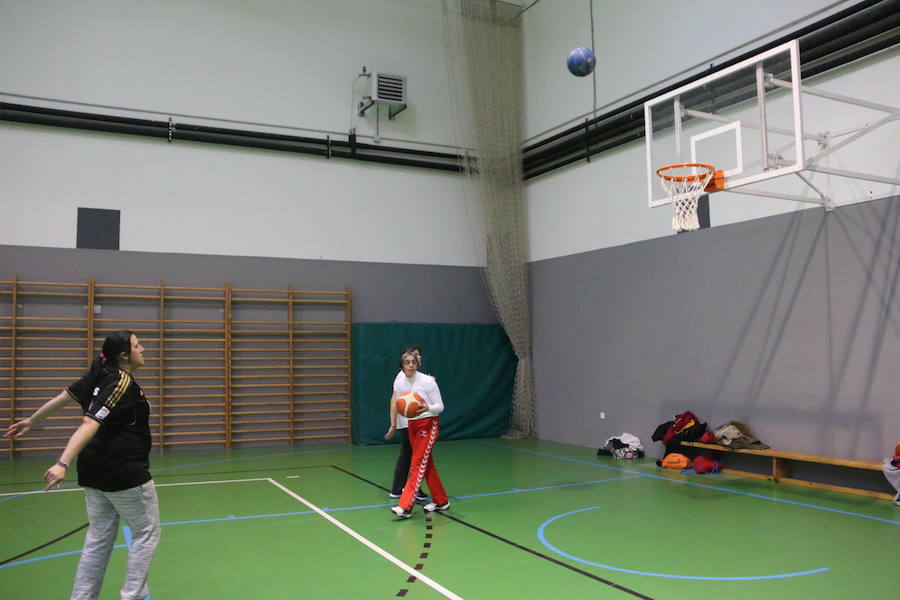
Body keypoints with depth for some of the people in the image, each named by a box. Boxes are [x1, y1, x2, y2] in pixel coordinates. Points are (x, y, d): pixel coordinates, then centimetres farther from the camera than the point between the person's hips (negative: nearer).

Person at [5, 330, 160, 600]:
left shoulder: (100, 375, 5)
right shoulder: (122, 383, -19)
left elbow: (62, 397, 16)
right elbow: (90, 424, -28)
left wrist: (30, 421, 30)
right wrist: (63, 464, -34)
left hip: (94, 473, 8)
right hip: (124, 474, -8)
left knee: (99, 538, 15)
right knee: (146, 533, 6)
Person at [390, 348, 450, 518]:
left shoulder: (428, 381, -14)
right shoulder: (399, 383, 0)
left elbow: (440, 407, -10)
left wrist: (427, 408, -29)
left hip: (428, 425, -6)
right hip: (412, 425, 6)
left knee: (417, 464, -10)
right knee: (427, 465, 13)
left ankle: (405, 506, -12)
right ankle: (441, 501, 26)